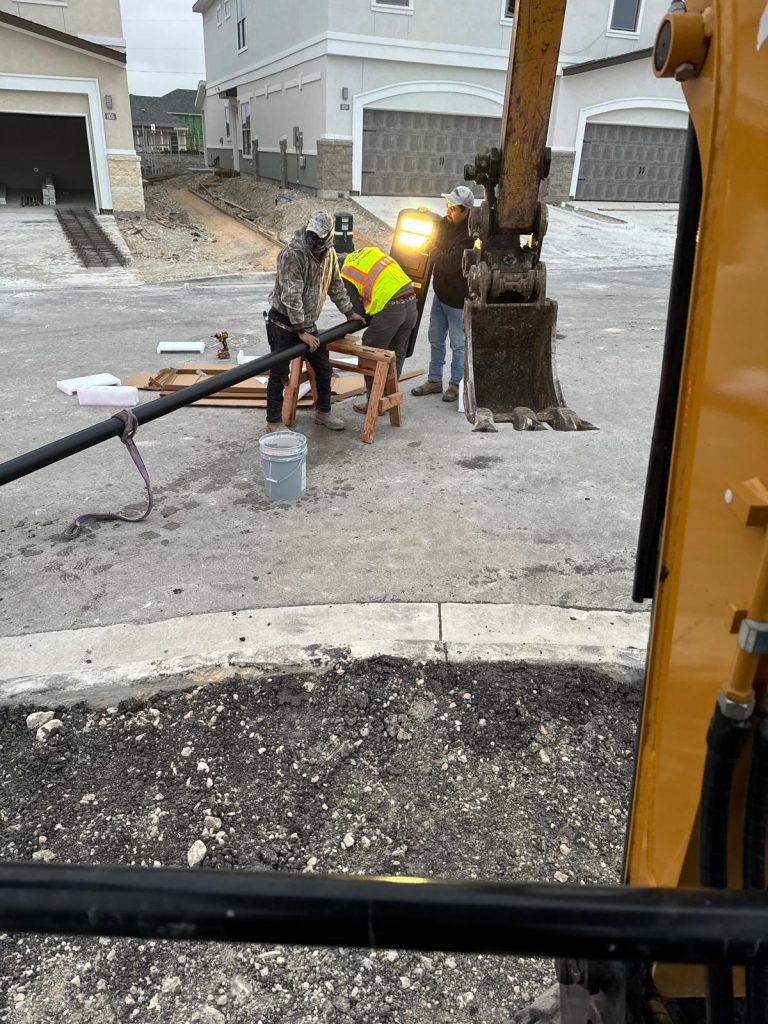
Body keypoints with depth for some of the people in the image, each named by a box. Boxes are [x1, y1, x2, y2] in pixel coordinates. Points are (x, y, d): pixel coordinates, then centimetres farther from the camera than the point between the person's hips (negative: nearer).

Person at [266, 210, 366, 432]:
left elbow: (336, 286, 18)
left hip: (307, 323, 7)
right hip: (283, 324, -7)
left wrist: (349, 312, 21)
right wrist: (301, 332, -28)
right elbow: (291, 296, -27)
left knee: (324, 369, 11)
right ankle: (274, 421, 8)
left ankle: (323, 412, 29)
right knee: (279, 374, -3)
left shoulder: (329, 254, 1)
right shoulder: (292, 254, -23)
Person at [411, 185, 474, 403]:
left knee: (458, 344, 7)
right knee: (435, 339, 17)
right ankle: (434, 380, 30)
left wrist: (431, 248, -23)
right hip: (440, 293, 8)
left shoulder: (470, 235, -25)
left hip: (458, 299, -8)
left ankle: (456, 384, 22)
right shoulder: (445, 223, 0)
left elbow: (450, 263, -33)